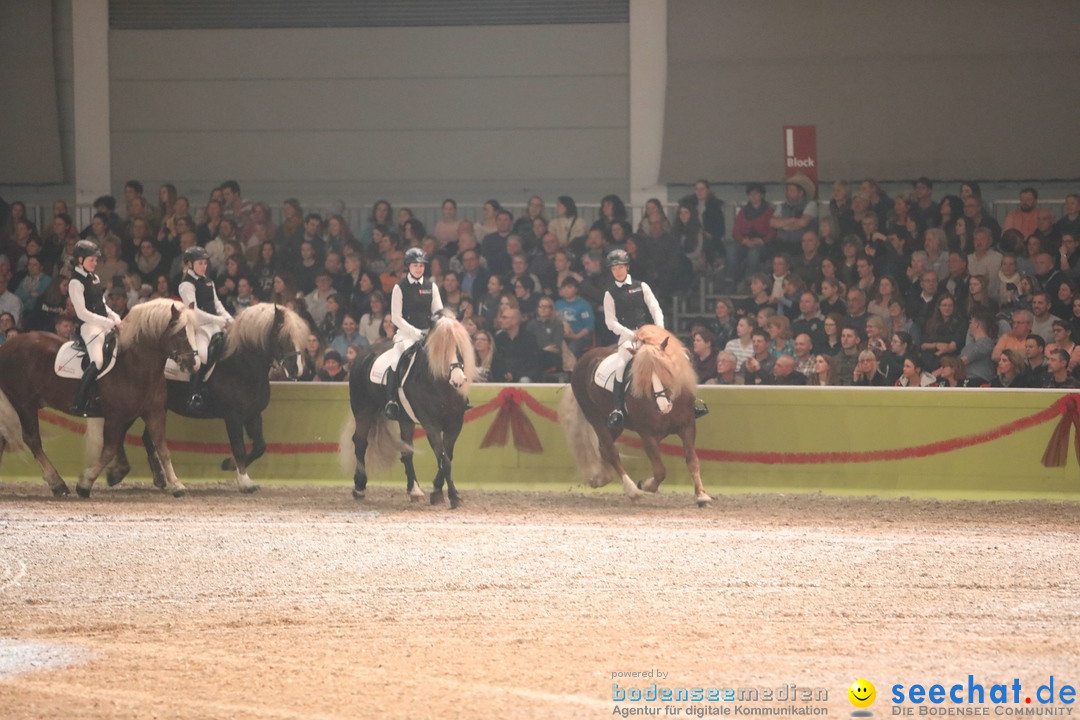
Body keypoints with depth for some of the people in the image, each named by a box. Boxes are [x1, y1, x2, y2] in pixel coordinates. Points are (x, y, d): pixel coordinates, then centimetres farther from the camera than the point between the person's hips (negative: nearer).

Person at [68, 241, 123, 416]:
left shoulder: (94, 278, 17)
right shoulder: (76, 283, -9)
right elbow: (82, 313, -15)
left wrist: (116, 318, 5)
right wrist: (109, 323, -16)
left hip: (104, 323, 9)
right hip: (89, 325, -9)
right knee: (97, 362, -27)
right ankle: (78, 406, -24)